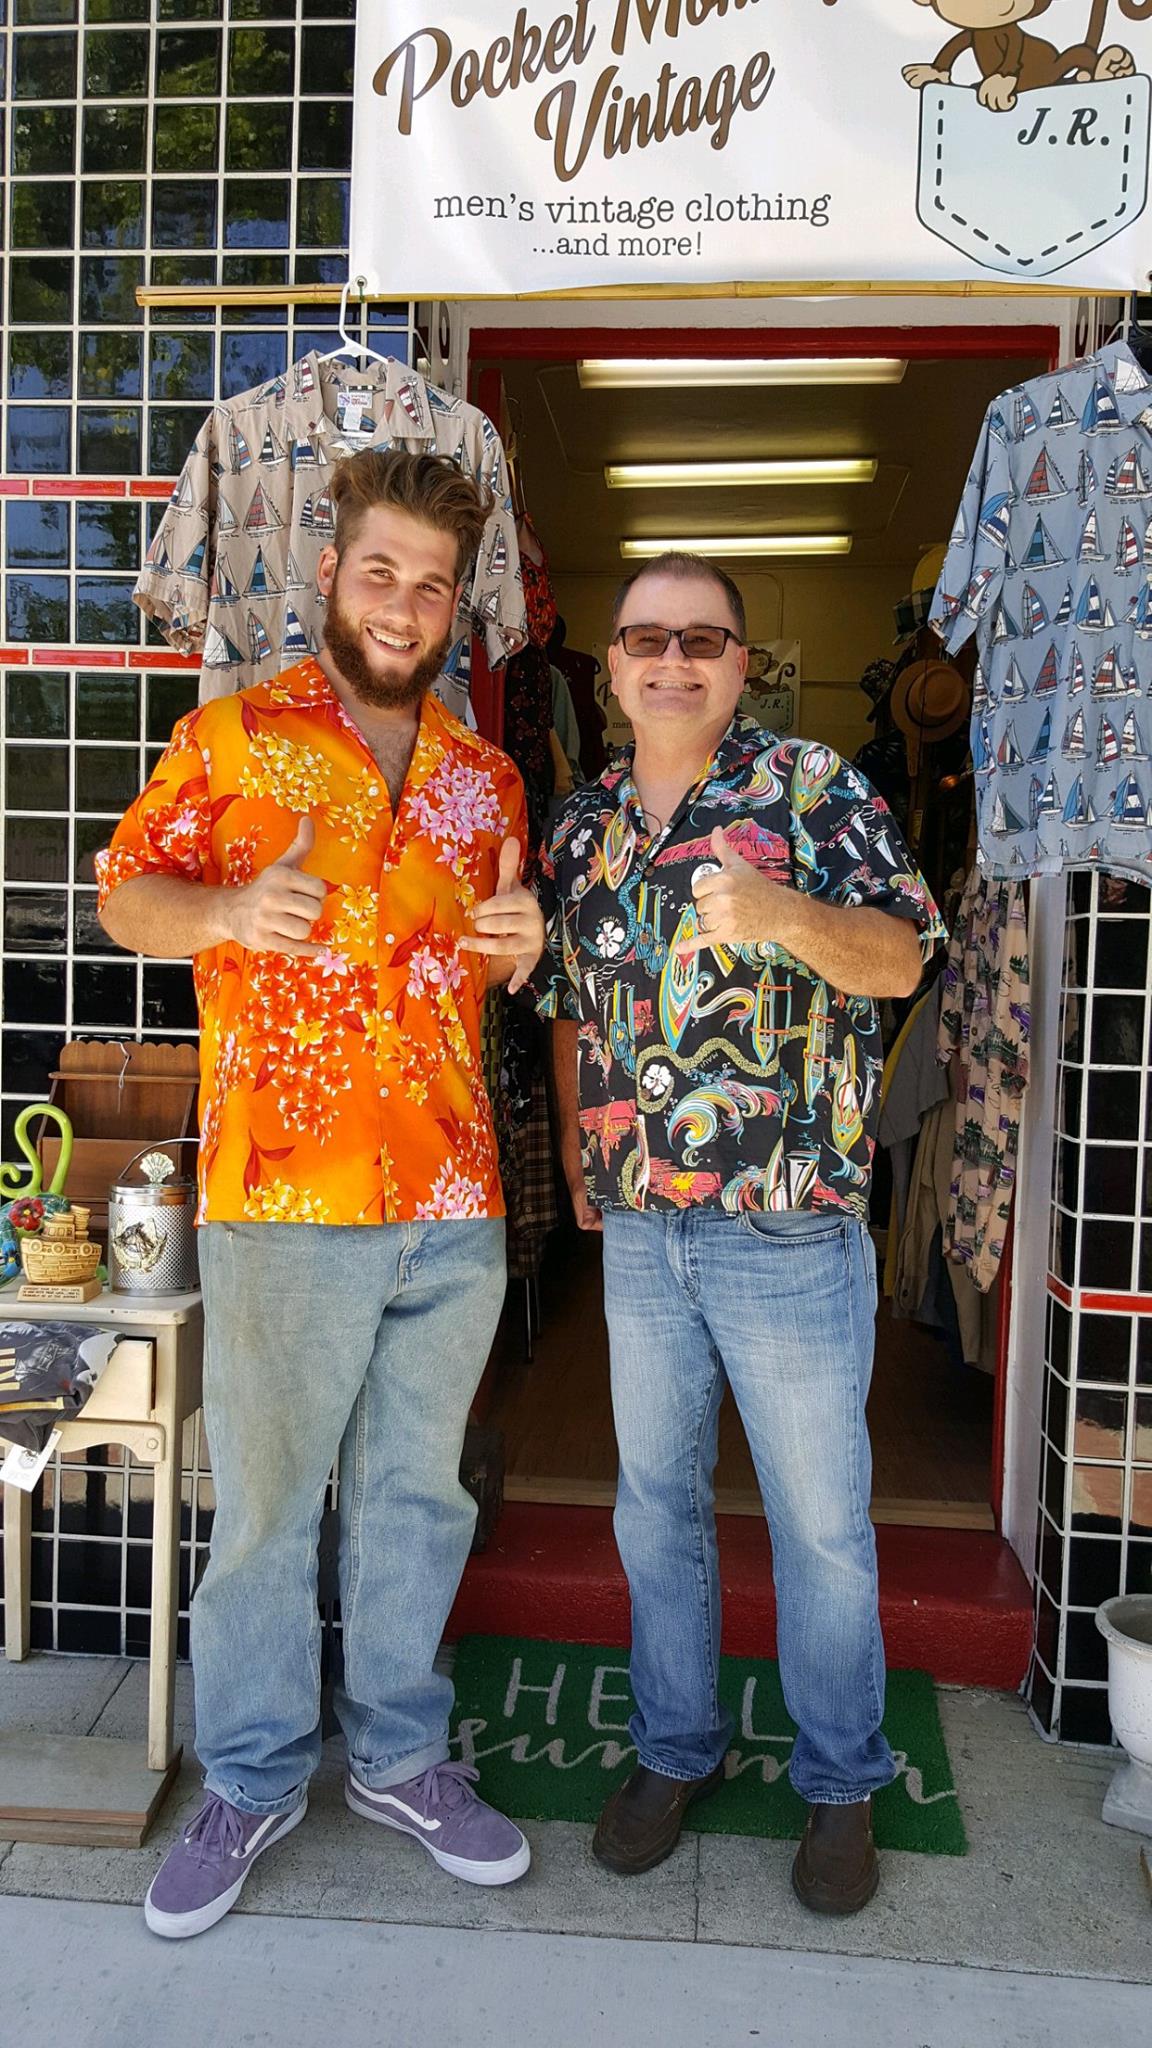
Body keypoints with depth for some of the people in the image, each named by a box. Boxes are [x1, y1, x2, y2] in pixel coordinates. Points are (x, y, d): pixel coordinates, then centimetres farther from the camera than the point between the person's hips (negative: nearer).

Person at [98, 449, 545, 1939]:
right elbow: (125, 890, 3)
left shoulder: (484, 778, 13)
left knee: (416, 1493, 16)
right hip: (284, 1199, -3)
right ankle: (251, 1781, 29)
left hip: (455, 1205, 4)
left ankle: (399, 1755, 35)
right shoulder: (232, 736, 1)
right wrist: (225, 910, -18)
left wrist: (524, 949, -1)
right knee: (263, 1503, 8)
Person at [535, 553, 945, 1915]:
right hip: (637, 1228, 5)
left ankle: (840, 1783, 29)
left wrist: (784, 915, -32)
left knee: (820, 1518, 8)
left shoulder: (812, 787, -4)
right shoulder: (581, 822, 9)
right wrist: (578, 1160, 14)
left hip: (790, 1228, -4)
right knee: (655, 1500, 16)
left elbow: (901, 960, -13)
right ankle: (674, 1750, 36)